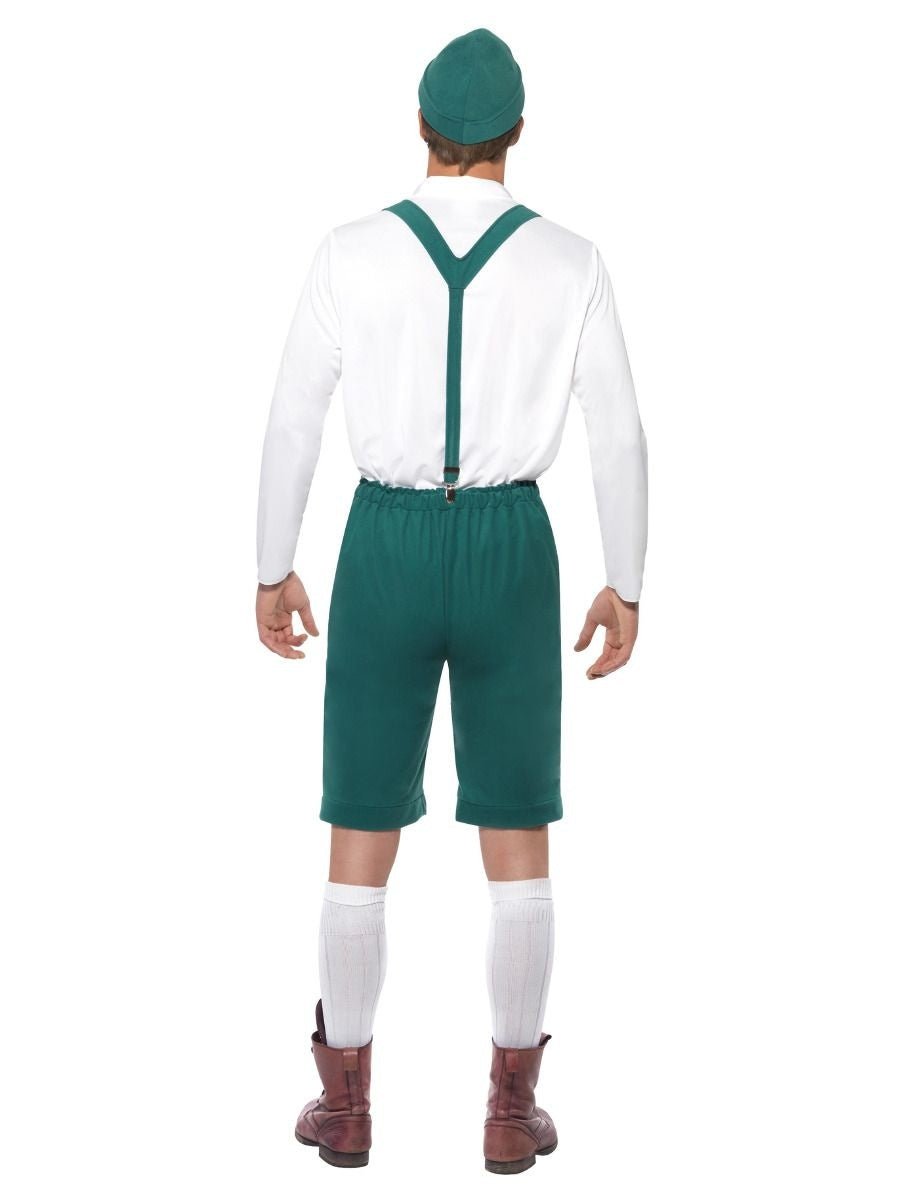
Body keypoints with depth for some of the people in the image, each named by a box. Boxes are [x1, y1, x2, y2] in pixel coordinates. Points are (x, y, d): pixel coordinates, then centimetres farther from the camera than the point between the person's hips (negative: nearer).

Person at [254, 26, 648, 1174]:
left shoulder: (349, 252, -5)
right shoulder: (569, 262, -4)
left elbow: (292, 424, -2)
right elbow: (620, 437, -1)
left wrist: (272, 570, 10)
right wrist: (626, 587, 10)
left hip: (387, 552, 0)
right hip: (509, 554, 0)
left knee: (361, 835, 11)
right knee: (518, 840, 10)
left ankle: (346, 1103, 16)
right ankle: (511, 1109, 13)